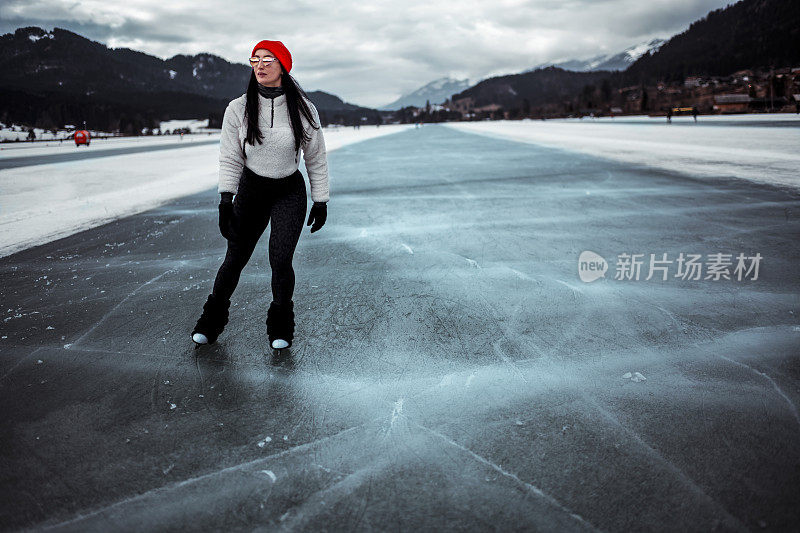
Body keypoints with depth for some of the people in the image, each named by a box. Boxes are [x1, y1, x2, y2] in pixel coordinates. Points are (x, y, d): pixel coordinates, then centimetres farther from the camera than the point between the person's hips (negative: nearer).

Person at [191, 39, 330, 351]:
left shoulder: (302, 108, -8)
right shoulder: (238, 109, -6)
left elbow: (316, 158, 0)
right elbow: (230, 158, -2)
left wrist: (321, 201, 1)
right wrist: (226, 200, -10)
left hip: (290, 193, -1)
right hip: (250, 190, 1)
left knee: (280, 261, -13)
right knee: (235, 258, 6)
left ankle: (281, 325, 12)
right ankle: (213, 319, 29)